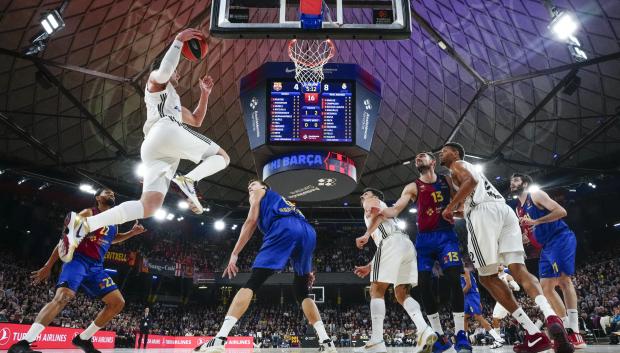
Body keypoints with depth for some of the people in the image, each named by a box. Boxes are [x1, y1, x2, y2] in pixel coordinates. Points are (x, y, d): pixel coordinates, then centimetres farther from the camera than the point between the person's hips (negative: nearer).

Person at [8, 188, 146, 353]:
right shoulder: (88, 213, -3)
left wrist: (132, 233, 20)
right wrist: (48, 266, -11)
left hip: (96, 267, 7)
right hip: (78, 260, -7)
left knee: (118, 302, 0)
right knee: (63, 297, -31)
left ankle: (83, 338, 8)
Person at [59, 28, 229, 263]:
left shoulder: (173, 101, 44)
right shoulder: (156, 80, 21)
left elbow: (196, 121, 43)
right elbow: (164, 70, -5)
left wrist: (205, 94, 36)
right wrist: (178, 41, 0)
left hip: (151, 150, 8)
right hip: (167, 131, -8)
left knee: (148, 206, -8)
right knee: (221, 156, 3)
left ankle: (82, 224, -19)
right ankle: (188, 180, -26)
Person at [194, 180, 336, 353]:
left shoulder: (260, 193, 29)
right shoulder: (284, 202, 45)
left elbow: (251, 221, 13)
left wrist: (234, 254, 7)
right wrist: (308, 269, 32)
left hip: (284, 229, -6)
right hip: (309, 232, 6)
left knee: (251, 284, -8)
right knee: (302, 293, 17)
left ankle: (219, 339, -19)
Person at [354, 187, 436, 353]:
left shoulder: (373, 202, 19)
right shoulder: (384, 210, 41)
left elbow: (377, 214, -7)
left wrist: (366, 235, -21)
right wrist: (369, 267, 38)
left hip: (392, 242, -8)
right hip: (407, 245, 8)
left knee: (377, 291, -5)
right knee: (402, 294, 6)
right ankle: (424, 330, -16)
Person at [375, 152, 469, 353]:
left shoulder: (447, 181, 8)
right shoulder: (413, 187, 4)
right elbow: (395, 210, -7)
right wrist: (379, 211, -27)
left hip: (446, 235, 0)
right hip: (424, 238, 1)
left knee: (454, 279, -16)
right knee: (424, 286, -6)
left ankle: (460, 334, -7)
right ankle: (440, 336, 8)